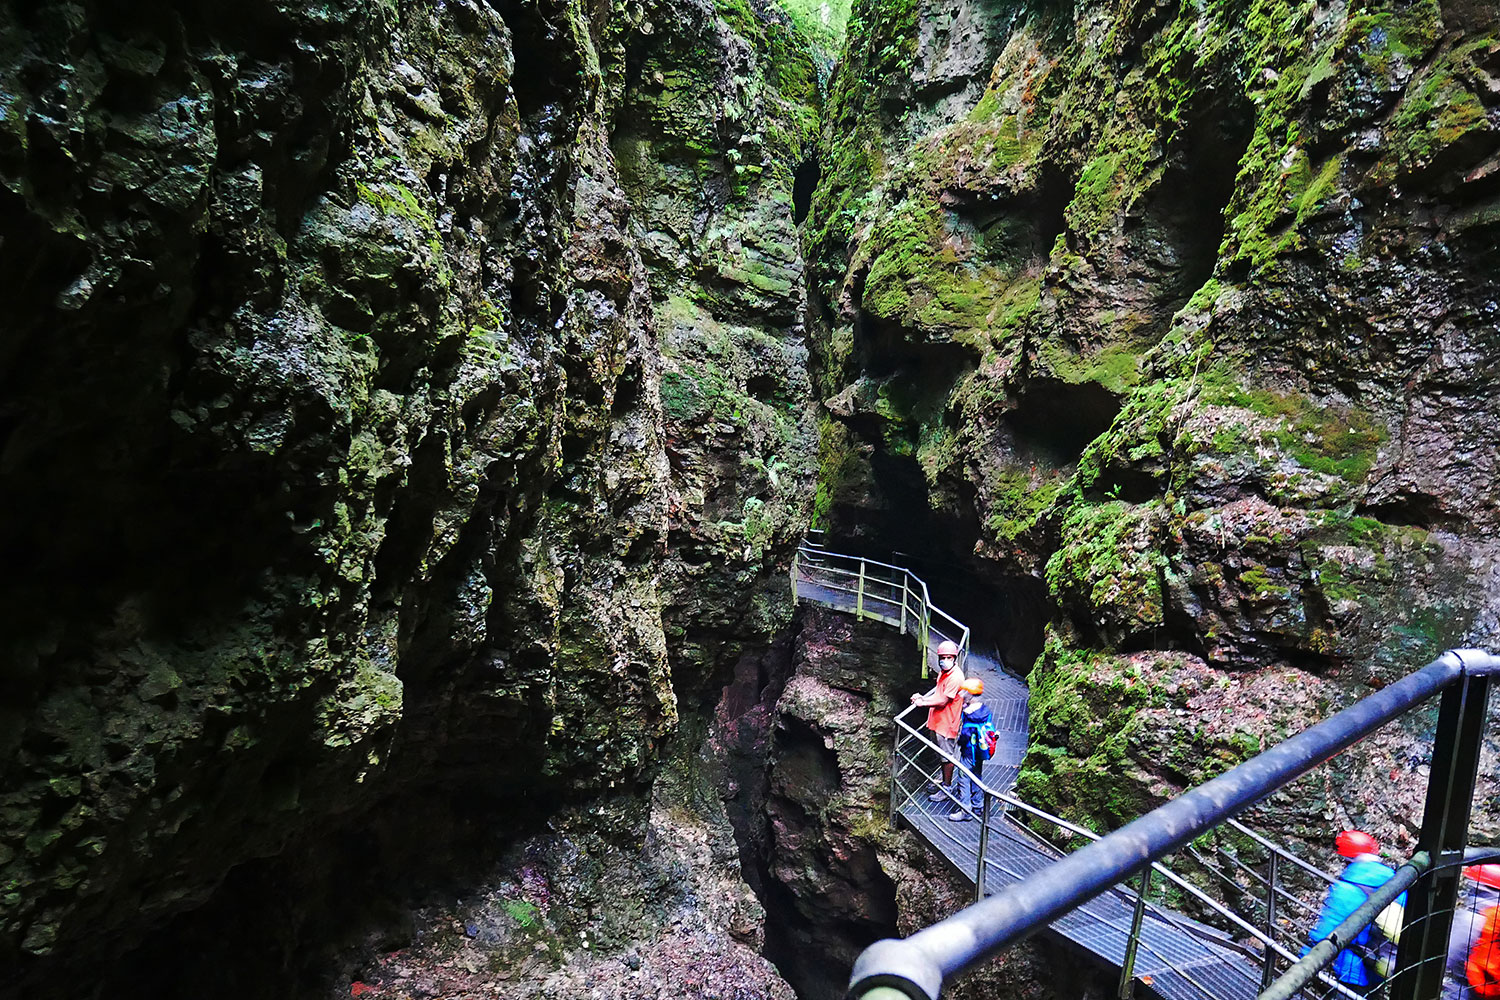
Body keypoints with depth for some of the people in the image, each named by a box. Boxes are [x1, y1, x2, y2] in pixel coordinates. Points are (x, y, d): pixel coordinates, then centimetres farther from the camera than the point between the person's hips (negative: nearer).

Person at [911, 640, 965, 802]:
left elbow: (943, 701, -23)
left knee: (947, 757, 4)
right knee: (942, 755, 21)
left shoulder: (955, 677, -23)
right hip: (937, 721, 9)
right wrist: (922, 698, 0)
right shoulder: (943, 672, 7)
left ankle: (947, 789, 16)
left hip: (947, 724, -9)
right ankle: (944, 783, 35)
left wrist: (922, 702, -15)